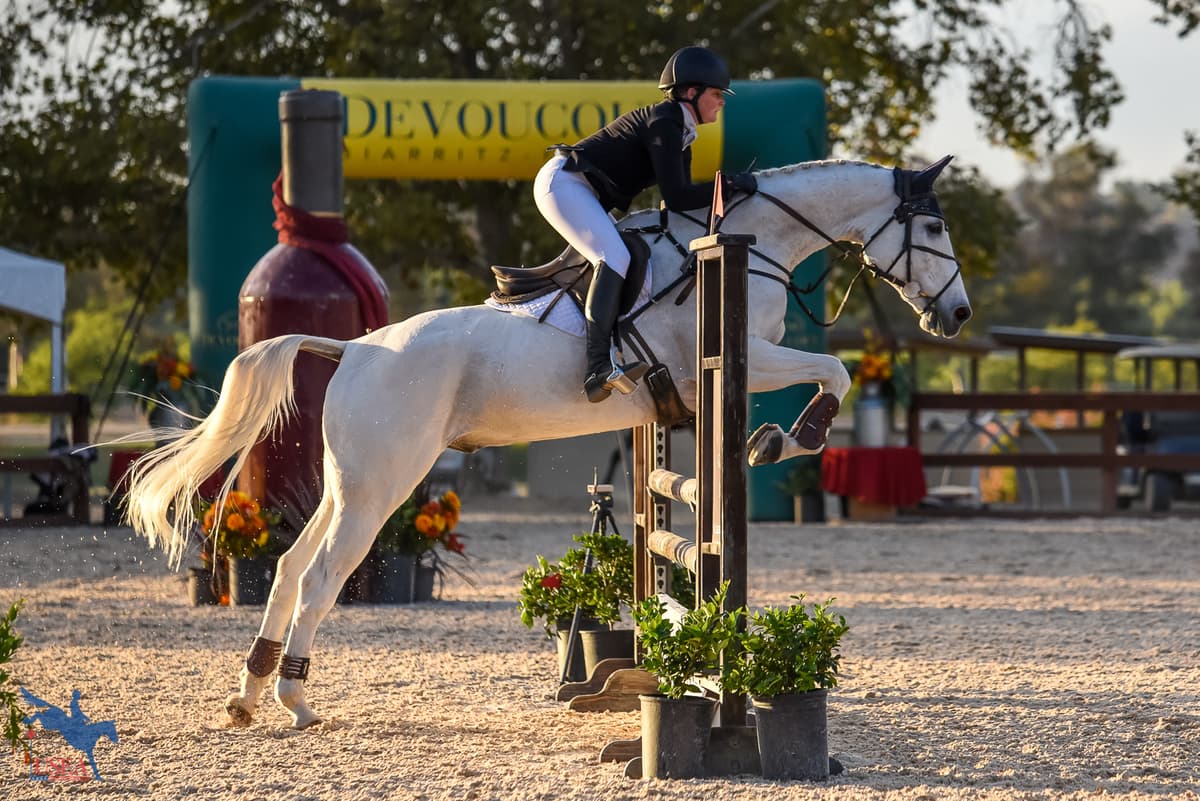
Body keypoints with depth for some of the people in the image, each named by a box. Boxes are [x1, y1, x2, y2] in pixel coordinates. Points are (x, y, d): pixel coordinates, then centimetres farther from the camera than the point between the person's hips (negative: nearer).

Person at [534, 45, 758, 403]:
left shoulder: (681, 134, 14)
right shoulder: (663, 123, -16)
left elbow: (680, 201, 14)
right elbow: (676, 199, -21)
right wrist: (727, 185, -15)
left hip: (585, 194, 11)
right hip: (563, 182, -11)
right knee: (615, 257, -26)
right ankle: (599, 366, -37)